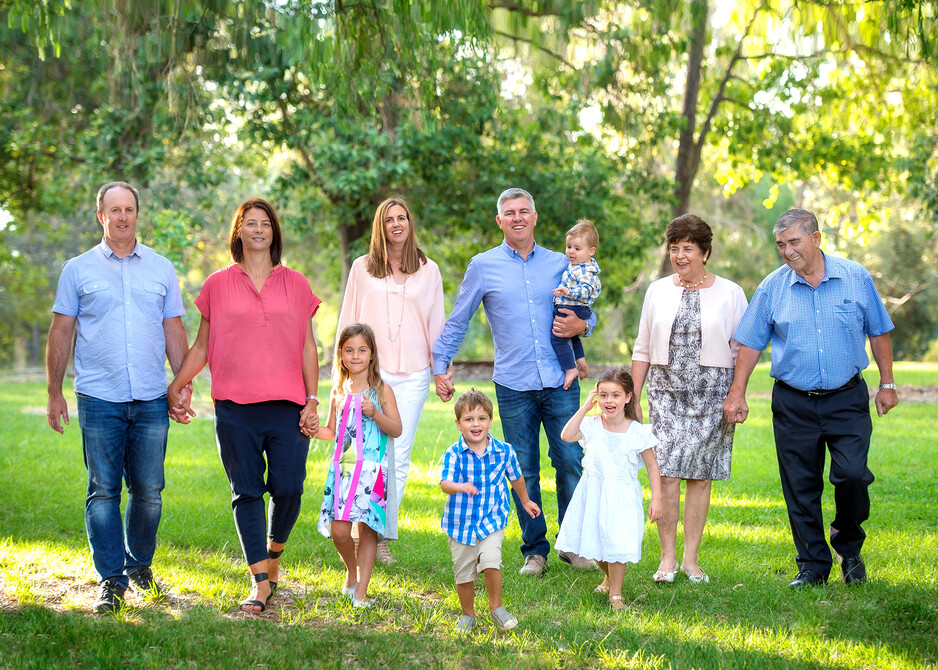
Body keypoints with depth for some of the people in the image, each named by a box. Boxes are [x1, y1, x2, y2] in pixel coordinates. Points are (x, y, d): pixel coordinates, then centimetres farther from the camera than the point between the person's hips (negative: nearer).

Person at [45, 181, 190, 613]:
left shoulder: (161, 269, 11)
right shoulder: (79, 270, 6)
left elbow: (175, 332, 13)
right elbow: (60, 333, 7)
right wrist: (54, 393, 3)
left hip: (151, 399, 2)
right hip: (99, 398, -1)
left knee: (149, 490, 5)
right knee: (103, 490, -2)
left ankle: (140, 564, 24)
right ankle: (111, 581, 5)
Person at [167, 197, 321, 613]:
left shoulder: (295, 284, 10)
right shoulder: (218, 285, 9)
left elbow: (308, 348, 11)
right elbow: (201, 347, 14)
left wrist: (312, 401, 4)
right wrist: (175, 386, 4)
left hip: (286, 406, 0)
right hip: (235, 407, 0)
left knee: (288, 488, -6)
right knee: (247, 493, -1)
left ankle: (273, 555, 23)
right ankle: (261, 583, 3)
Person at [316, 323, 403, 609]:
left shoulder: (382, 390, 2)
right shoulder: (338, 392, 13)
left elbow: (396, 429, -1)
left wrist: (374, 413, -15)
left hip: (371, 469, -3)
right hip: (342, 467, 3)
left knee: (368, 529, -4)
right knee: (338, 529, -6)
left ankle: (361, 591, 4)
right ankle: (351, 571, 21)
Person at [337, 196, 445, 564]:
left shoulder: (428, 270, 12)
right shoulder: (362, 268, 10)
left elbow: (437, 323, 15)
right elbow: (348, 319, 13)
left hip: (413, 375, 1)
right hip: (371, 372, -1)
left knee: (400, 456, -2)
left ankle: (383, 535, 5)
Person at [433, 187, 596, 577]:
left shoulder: (560, 264, 9)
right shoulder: (483, 266, 5)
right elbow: (457, 322, 12)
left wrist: (581, 325, -4)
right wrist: (440, 366, 9)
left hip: (560, 382, 1)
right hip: (513, 386, -1)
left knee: (571, 463, -3)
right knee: (524, 471, 4)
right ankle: (534, 551, 15)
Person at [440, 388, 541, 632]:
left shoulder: (504, 451, -5)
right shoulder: (453, 454, -12)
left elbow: (516, 477, 14)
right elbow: (444, 483, -25)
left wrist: (525, 501, 30)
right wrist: (461, 487, -47)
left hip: (492, 521, 0)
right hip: (460, 522, 0)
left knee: (490, 560, -22)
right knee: (464, 574, 8)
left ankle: (496, 607, 0)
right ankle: (468, 614, 32)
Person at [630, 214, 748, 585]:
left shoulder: (730, 293, 4)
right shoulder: (657, 291, 10)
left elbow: (742, 350, 6)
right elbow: (643, 349, 14)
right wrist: (633, 398, 9)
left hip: (711, 392, -1)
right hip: (666, 391, 1)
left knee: (700, 475, 0)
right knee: (666, 473, -8)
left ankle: (691, 558, 10)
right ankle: (667, 557, 0)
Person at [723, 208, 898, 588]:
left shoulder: (855, 278, 1)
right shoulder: (772, 287, 1)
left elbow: (878, 332, 10)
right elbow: (750, 343, 6)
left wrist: (887, 384, 9)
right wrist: (737, 394, 2)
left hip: (847, 400, -1)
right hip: (794, 404, 1)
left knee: (852, 476, -10)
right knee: (801, 486, 2)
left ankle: (849, 548, 16)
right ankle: (813, 564, 14)